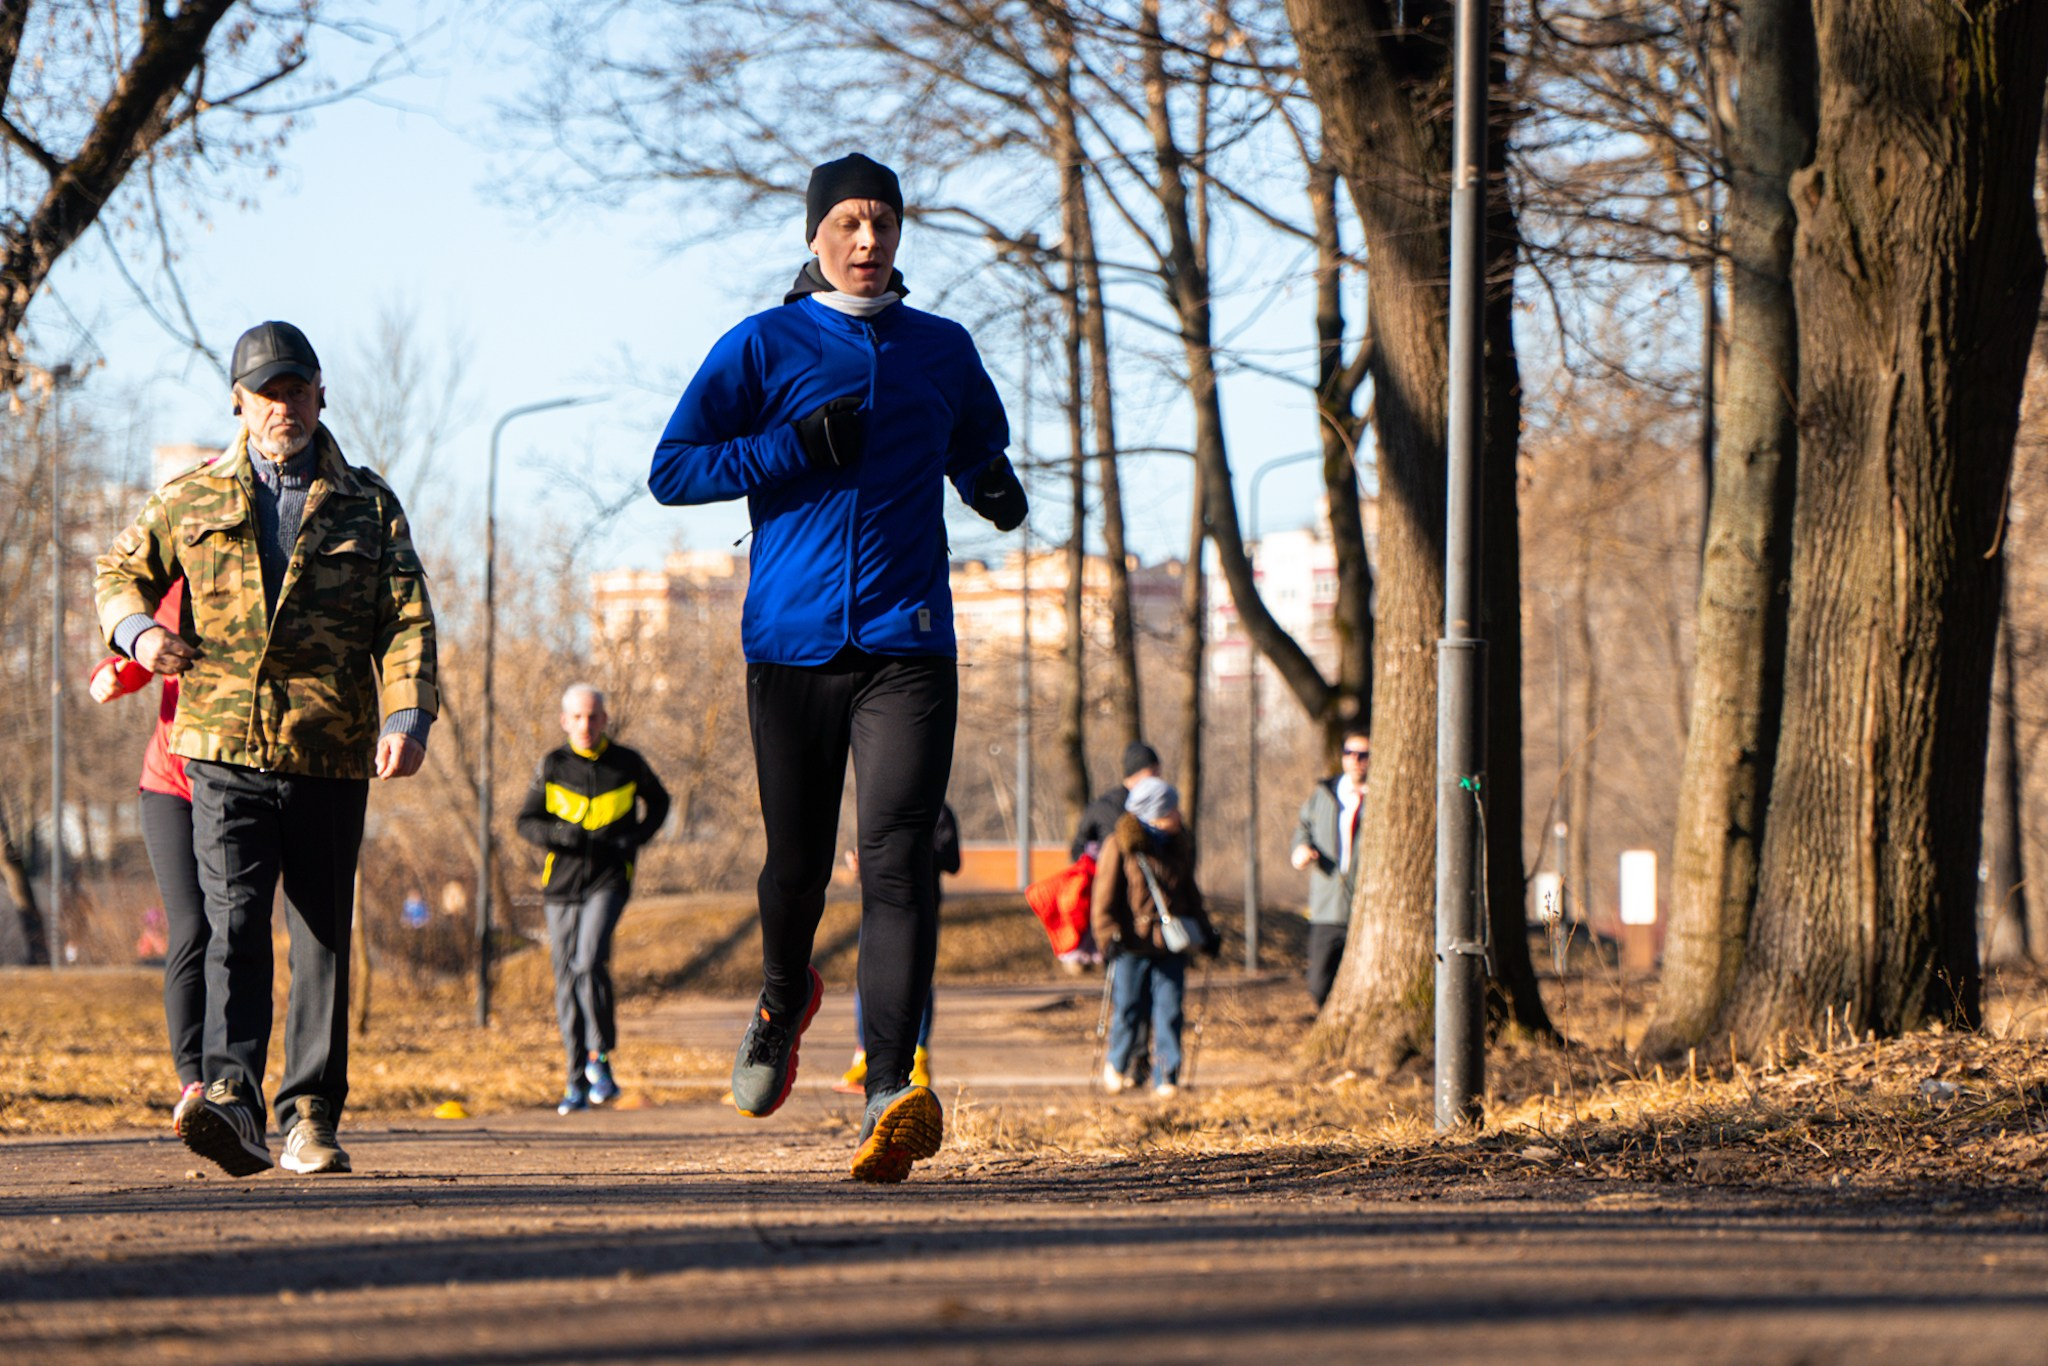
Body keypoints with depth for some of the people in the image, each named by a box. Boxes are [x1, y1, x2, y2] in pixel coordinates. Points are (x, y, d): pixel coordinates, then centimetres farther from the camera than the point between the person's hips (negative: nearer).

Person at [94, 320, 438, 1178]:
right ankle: (231, 1098, -29)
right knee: (235, 922, -16)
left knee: (322, 937, 5)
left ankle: (310, 1116, 12)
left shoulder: (369, 507, 10)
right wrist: (138, 628, -3)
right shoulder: (191, 502, 12)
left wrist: (408, 715, -13)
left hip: (331, 758, 1)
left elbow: (406, 619, 3)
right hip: (225, 750, -1)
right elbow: (120, 571, 21)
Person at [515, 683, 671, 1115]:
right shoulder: (552, 766, 3)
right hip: (561, 884, 2)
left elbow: (658, 803, 19)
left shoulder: (627, 764, 3)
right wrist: (567, 835, -16)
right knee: (567, 982, 2)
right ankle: (578, 1083, 9)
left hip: (609, 881, -2)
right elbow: (527, 822, 3)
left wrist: (636, 838, 0)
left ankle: (600, 1059, -12)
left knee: (589, 962, -23)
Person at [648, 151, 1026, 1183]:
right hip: (792, 644, -1)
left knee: (897, 858, -14)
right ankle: (783, 999, 41)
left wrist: (990, 484, 10)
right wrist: (798, 449, -10)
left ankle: (890, 1088, -23)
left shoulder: (944, 351, 15)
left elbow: (978, 444, 34)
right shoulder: (763, 347, 5)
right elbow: (671, 471, 1)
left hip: (909, 645, 1)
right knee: (798, 859, 7)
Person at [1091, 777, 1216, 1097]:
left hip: (1171, 946, 4)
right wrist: (1109, 936, -13)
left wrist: (1205, 931, 20)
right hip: (1132, 946, -4)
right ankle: (1116, 1065, 27)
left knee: (1169, 1013, 0)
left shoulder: (1181, 843, 10)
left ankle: (1166, 1077, 6)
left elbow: (1190, 892, 22)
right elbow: (1105, 896, -5)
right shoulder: (1120, 845, -6)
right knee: (1127, 1010, 2)